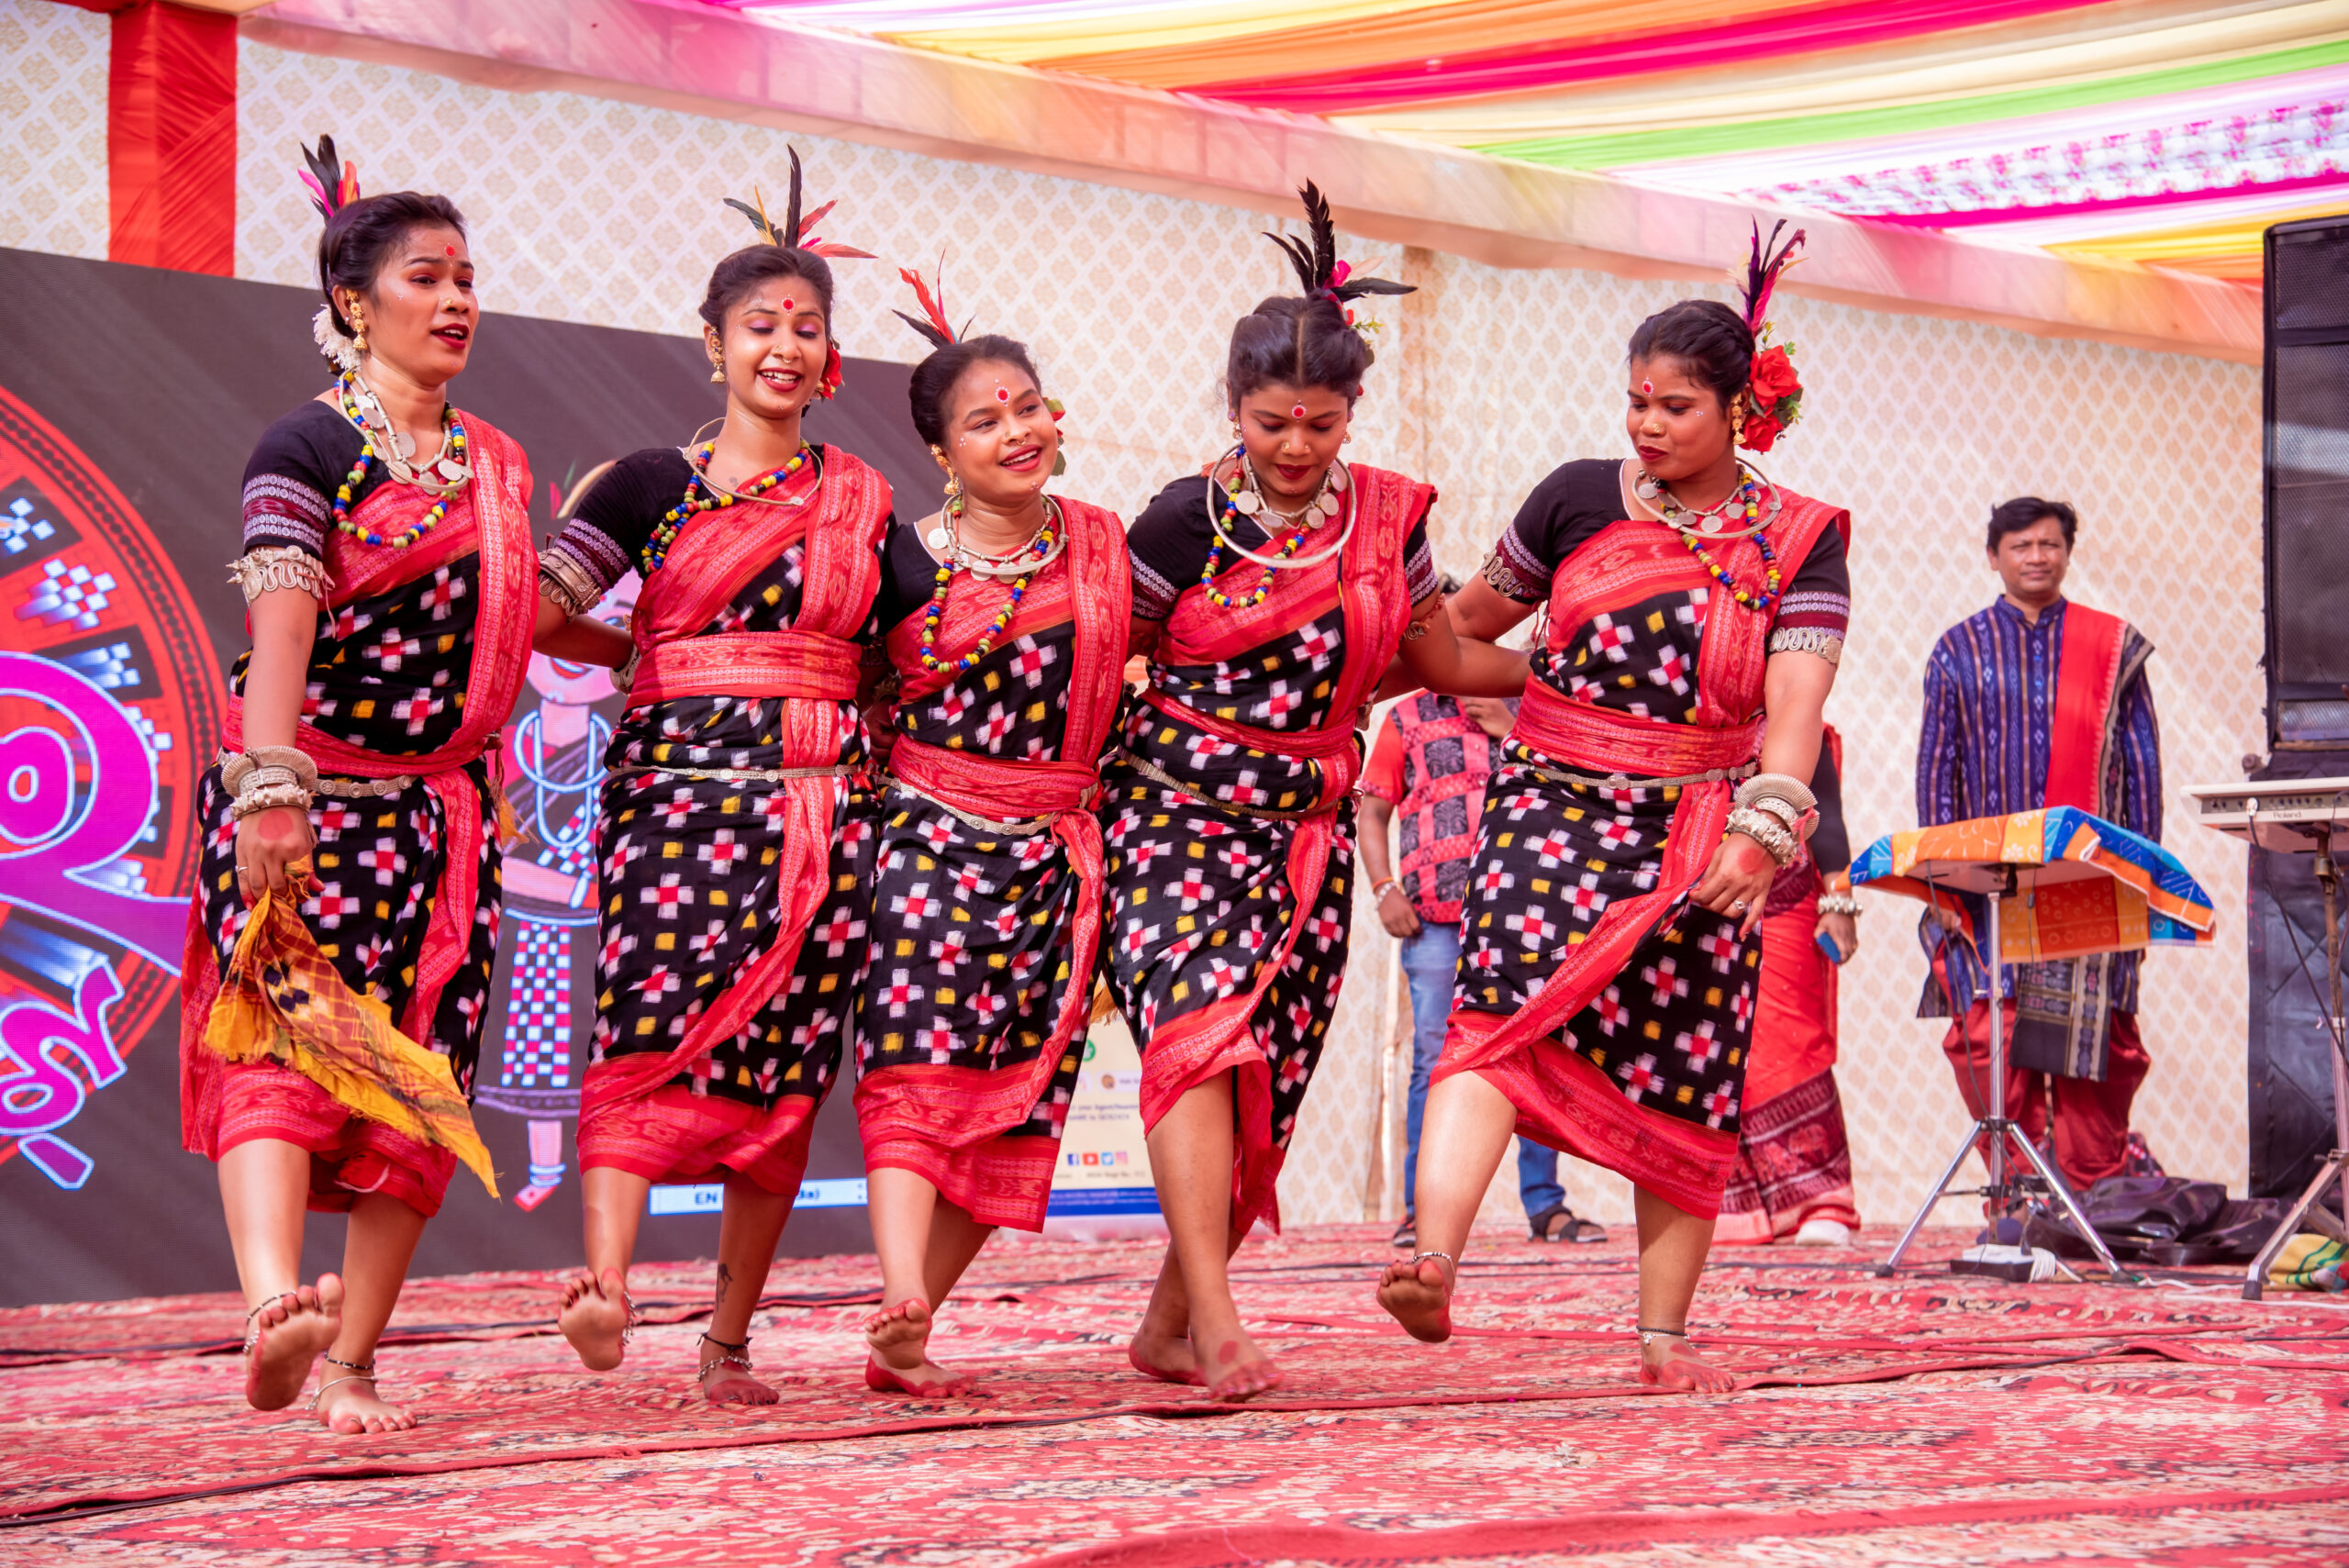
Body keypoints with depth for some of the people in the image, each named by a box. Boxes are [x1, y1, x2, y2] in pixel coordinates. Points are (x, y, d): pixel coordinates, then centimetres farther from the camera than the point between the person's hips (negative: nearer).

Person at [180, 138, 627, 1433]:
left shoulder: (495, 465, 17)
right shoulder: (312, 443, -3)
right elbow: (280, 617, -17)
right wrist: (267, 787, -29)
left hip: (442, 809, 6)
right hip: (312, 792, -6)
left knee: (420, 1083, -1)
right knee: (287, 1038, -23)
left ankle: (352, 1361, 4)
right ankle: (276, 1310, -41)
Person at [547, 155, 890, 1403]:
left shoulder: (864, 501, 15)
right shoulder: (654, 484, 9)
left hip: (819, 806, 2)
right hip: (678, 784, -2)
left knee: (782, 1068, 1)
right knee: (651, 1028, -20)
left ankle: (728, 1337, 9)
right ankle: (604, 1282, -32)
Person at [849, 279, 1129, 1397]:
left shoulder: (1100, 543, 10)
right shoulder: (904, 559, 0)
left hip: (1055, 851, 3)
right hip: (929, 833, -3)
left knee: (1016, 1092, -1)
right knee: (919, 1062, -19)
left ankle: (903, 1341, 5)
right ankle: (903, 1297, -32)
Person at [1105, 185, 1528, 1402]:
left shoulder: (1385, 516, 6)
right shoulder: (1187, 521, -6)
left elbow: (1442, 660, 19)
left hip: (1310, 829, 4)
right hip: (1179, 811, -4)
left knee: (1267, 1091, 3)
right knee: (1198, 1031, -23)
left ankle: (1170, 1326, 16)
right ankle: (1219, 1325, -30)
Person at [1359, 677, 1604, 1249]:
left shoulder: (1522, 710, 17)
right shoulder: (1407, 718, 16)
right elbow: (1373, 811, 14)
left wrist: (1508, 729, -4)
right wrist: (1384, 890, 0)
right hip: (1434, 916, -1)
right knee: (1435, 1059, -5)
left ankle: (1545, 1205, 3)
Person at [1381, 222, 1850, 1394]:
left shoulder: (1797, 542, 3)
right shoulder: (1579, 498, 5)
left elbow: (1795, 704, -11)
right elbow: (1469, 623, 19)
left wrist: (1762, 832, -25)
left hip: (1699, 832, 1)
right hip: (1552, 802, -1)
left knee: (1685, 1081, 4)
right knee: (1506, 1016, -23)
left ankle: (1662, 1332, 15)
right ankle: (1432, 1262, -40)